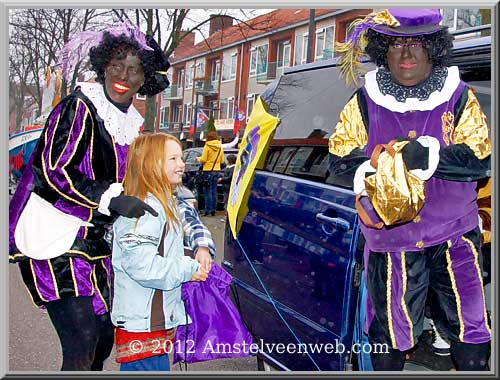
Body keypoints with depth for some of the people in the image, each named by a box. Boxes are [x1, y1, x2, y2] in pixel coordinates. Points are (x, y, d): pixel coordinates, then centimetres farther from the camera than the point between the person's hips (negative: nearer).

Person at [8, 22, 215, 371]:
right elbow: (53, 171, -17)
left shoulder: (133, 124, 13)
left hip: (94, 242, 8)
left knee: (104, 338, 12)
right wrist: (111, 199, -23)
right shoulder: (79, 108, -10)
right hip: (54, 236, -8)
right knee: (82, 345, -13)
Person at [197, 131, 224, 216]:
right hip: (217, 170, 5)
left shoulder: (207, 146, -10)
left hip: (208, 170, -5)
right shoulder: (220, 147, 7)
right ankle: (213, 210, 11)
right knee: (214, 191, 10)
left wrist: (198, 158, 9)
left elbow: (203, 160, -11)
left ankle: (208, 210, -6)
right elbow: (222, 161, 11)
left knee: (208, 191, -3)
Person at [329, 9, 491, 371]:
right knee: (389, 330, 13)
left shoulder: (460, 98, -1)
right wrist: (372, 171, -21)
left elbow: (481, 160, -9)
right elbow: (340, 159, 0)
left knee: (470, 332, 8)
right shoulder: (364, 102, 2)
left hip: (454, 238, 0)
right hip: (390, 240, 0)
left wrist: (431, 154, -25)